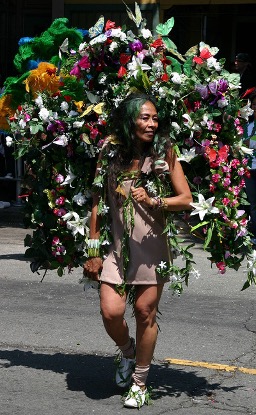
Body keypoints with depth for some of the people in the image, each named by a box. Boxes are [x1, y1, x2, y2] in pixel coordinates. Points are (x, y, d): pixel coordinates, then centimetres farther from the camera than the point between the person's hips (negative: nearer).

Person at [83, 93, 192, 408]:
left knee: (145, 313, 2)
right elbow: (97, 204, 4)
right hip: (117, 245, 1)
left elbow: (187, 199, -1)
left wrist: (153, 202, -18)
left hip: (152, 246, -1)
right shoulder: (110, 154, 1)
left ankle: (140, 382, 19)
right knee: (111, 312, -7)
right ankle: (127, 352, 27)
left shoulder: (164, 154, -2)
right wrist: (93, 251, 2)